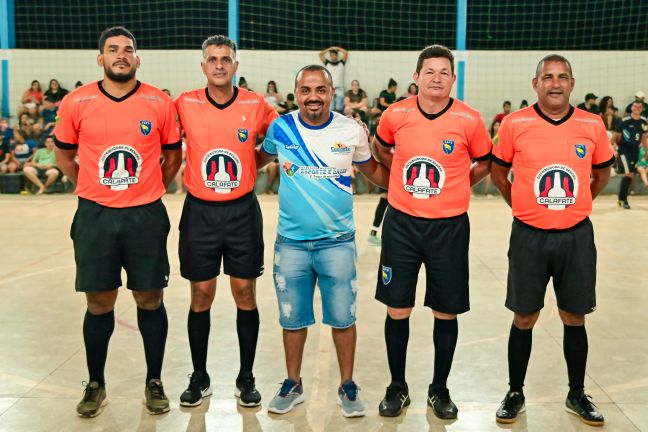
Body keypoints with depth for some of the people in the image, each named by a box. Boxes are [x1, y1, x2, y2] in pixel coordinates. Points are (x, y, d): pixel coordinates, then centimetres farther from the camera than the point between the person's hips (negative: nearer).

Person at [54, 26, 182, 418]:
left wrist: (151, 190, 6)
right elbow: (64, 156, 12)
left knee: (150, 300, 7)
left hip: (147, 216, 0)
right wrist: (93, 188, 10)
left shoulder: (161, 103, -2)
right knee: (99, 303, 9)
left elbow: (173, 156, 10)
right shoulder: (76, 103, -1)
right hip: (95, 216, 1)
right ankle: (96, 384, 26)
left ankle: (155, 382, 23)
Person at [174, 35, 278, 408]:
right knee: (201, 297, 7)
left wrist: (250, 167, 5)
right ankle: (200, 378, 23)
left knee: (245, 294, 5)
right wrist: (186, 174, 3)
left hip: (243, 211, 0)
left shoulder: (256, 105, -3)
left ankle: (246, 378, 20)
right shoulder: (185, 104, -3)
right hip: (200, 212, 0)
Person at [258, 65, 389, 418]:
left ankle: (347, 387, 25)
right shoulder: (280, 128, -3)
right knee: (292, 318, 11)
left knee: (342, 317, 6)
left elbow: (373, 170, 12)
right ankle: (293, 384, 30)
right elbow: (260, 159, 16)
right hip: (291, 241, 1)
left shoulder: (351, 131, -4)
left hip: (338, 241, -1)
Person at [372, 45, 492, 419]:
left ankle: (440, 389, 26)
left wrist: (452, 188, 7)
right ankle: (397, 387, 24)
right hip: (401, 223, 1)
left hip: (449, 227, -1)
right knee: (397, 309, 6)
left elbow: (483, 164, 9)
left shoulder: (469, 120, -7)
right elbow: (381, 149, 18)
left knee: (446, 312, 8)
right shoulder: (396, 115, -3)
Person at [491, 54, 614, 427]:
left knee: (575, 318, 11)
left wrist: (576, 205, 10)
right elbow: (499, 171, 8)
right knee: (524, 319, 8)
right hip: (530, 236, -1)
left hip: (577, 236, 2)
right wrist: (523, 206, 8)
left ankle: (577, 396, 29)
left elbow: (602, 173, 15)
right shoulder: (515, 124, -6)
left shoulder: (593, 125, -1)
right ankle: (515, 394, 25)